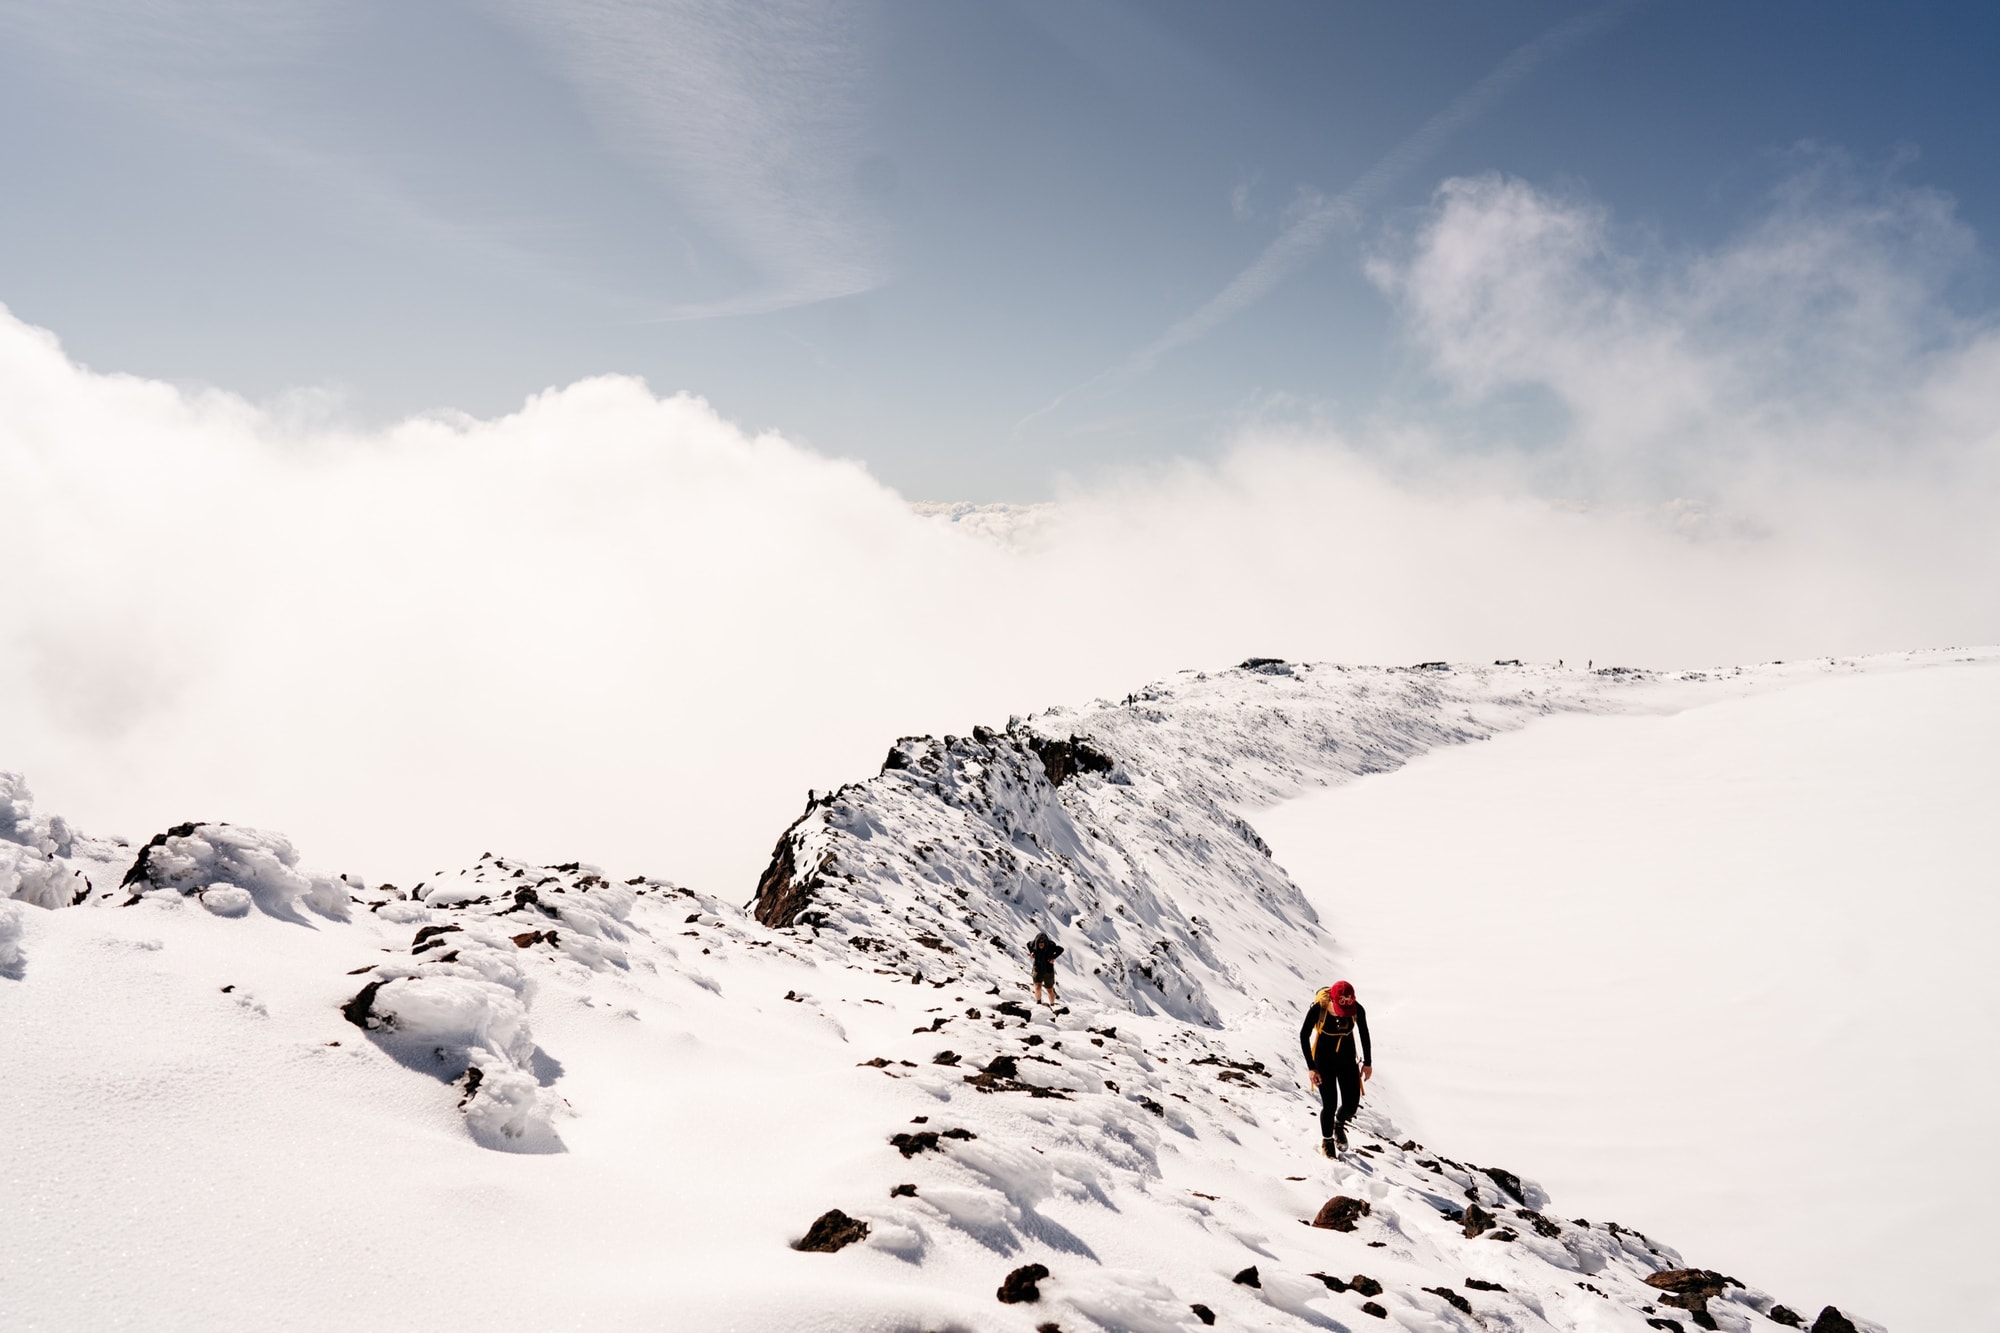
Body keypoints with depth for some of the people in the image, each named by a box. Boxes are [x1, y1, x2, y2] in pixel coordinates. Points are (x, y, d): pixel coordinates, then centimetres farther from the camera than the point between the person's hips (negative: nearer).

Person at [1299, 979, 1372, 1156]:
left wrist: (1368, 1062, 6)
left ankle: (1339, 1123, 35)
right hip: (1324, 1060, -2)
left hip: (1347, 1059, 2)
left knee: (1351, 1105, -1)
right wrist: (1311, 1068, -12)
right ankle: (1327, 1141, 24)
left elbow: (1364, 1033, -1)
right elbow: (1304, 1036, -12)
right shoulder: (1318, 1009, -28)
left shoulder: (1357, 1010, -23)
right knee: (1329, 1104, -5)